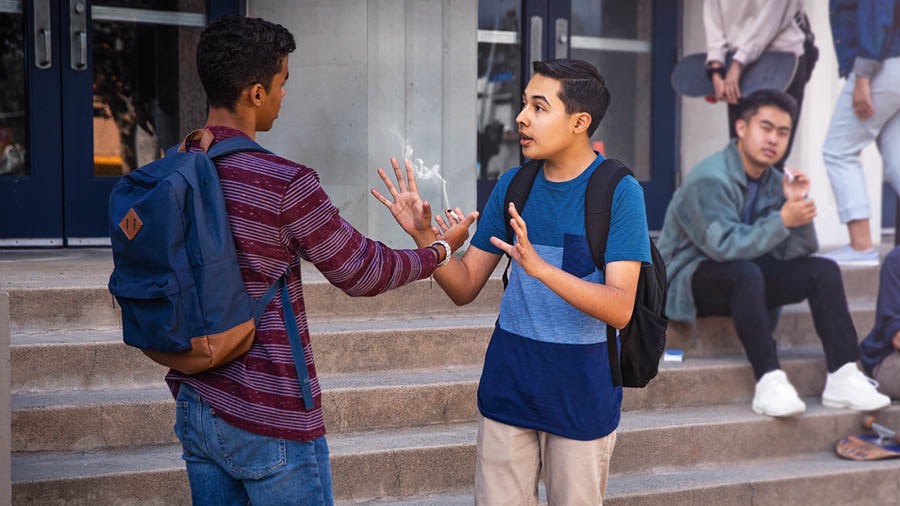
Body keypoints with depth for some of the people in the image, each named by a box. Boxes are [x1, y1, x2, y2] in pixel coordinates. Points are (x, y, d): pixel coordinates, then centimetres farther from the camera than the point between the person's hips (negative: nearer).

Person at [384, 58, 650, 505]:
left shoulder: (619, 192, -12)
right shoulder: (512, 186, 2)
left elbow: (620, 309, -21)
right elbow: (465, 287, 4)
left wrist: (540, 267, -33)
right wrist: (425, 236, -14)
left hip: (582, 389, -4)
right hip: (508, 382, 4)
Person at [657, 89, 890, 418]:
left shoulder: (773, 182, 2)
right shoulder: (710, 179, -21)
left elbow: (797, 254, -2)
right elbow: (725, 246, -31)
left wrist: (798, 205, -16)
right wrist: (782, 220, -33)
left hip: (743, 278, 8)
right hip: (690, 280, -8)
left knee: (823, 270, -9)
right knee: (747, 273, -38)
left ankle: (842, 377, -17)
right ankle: (769, 381, -37)